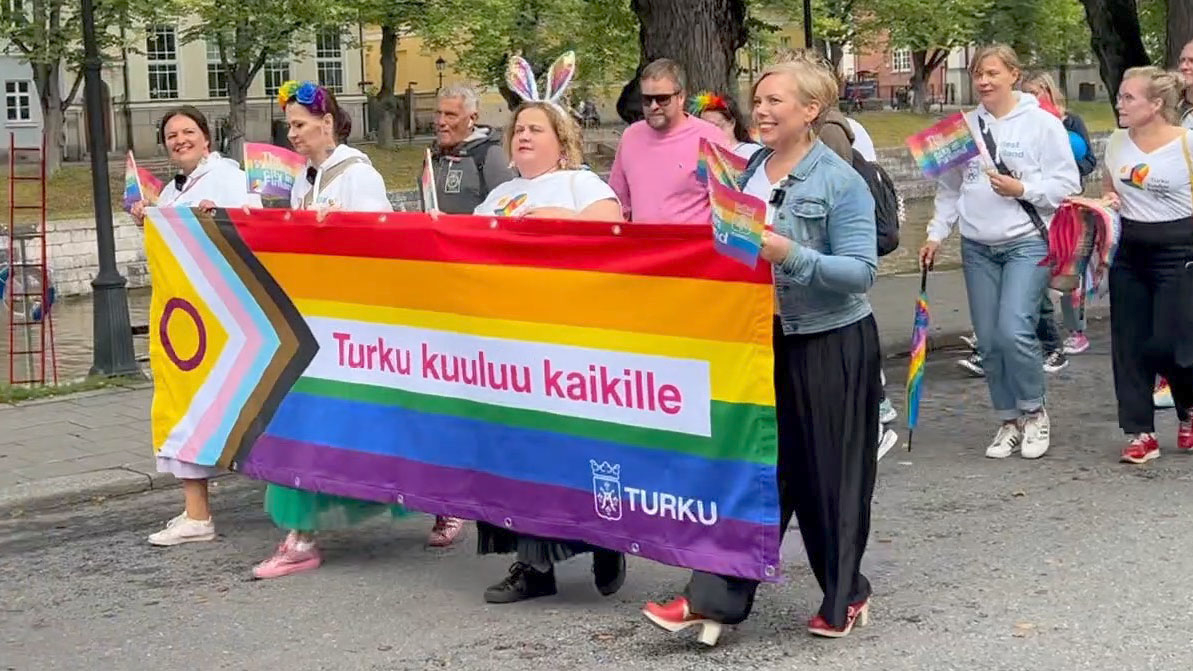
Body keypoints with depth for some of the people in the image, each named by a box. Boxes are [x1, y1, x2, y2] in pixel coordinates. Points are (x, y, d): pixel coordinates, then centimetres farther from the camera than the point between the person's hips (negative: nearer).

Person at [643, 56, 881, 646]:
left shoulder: (841, 182, -13)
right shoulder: (745, 172, 6)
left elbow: (862, 271, -18)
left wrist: (790, 254, -28)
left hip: (829, 345, -6)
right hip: (760, 339, 6)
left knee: (827, 474, 5)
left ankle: (845, 597, 23)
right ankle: (713, 600, 4)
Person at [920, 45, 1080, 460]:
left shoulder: (1041, 124, -4)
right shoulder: (965, 126, 8)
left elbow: (1067, 184, -5)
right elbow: (949, 189, 13)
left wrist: (1022, 189, -17)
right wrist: (936, 234, 5)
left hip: (1026, 243, -4)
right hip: (977, 248, 5)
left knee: (1014, 331, -18)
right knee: (988, 342, 5)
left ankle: (1033, 411, 5)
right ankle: (1009, 421, 20)